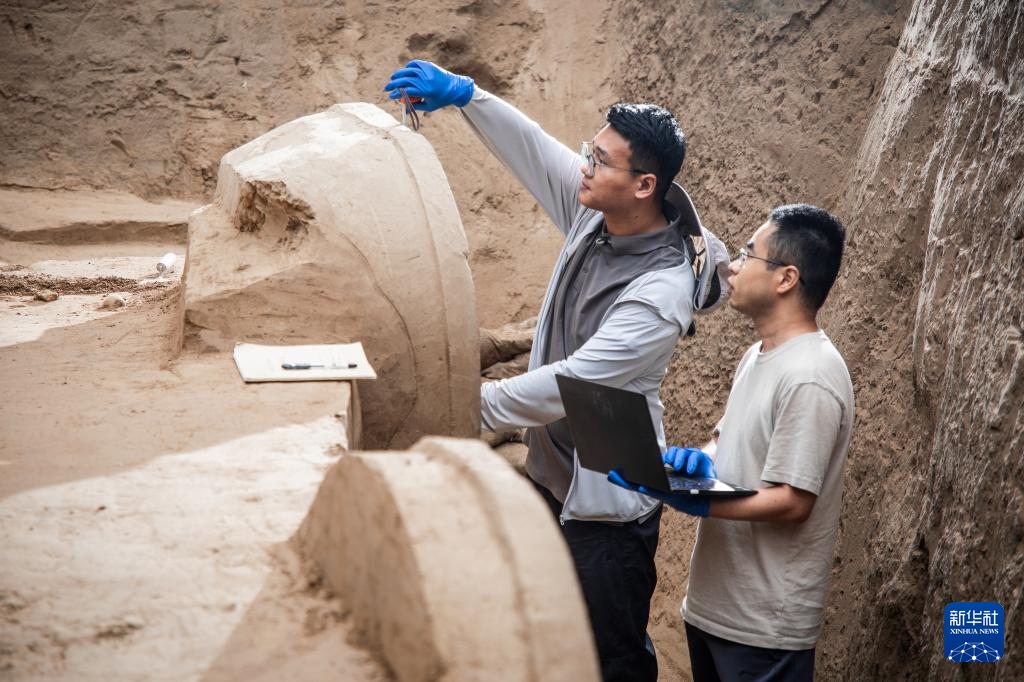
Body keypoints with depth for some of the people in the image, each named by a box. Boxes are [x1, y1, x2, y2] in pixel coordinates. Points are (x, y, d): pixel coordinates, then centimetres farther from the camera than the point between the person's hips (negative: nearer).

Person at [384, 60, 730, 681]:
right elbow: (531, 146, 6)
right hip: (552, 472, 8)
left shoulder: (662, 293, -28)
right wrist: (464, 93, -5)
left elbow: (570, 384, -30)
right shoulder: (595, 211, -5)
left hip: (607, 501, -8)